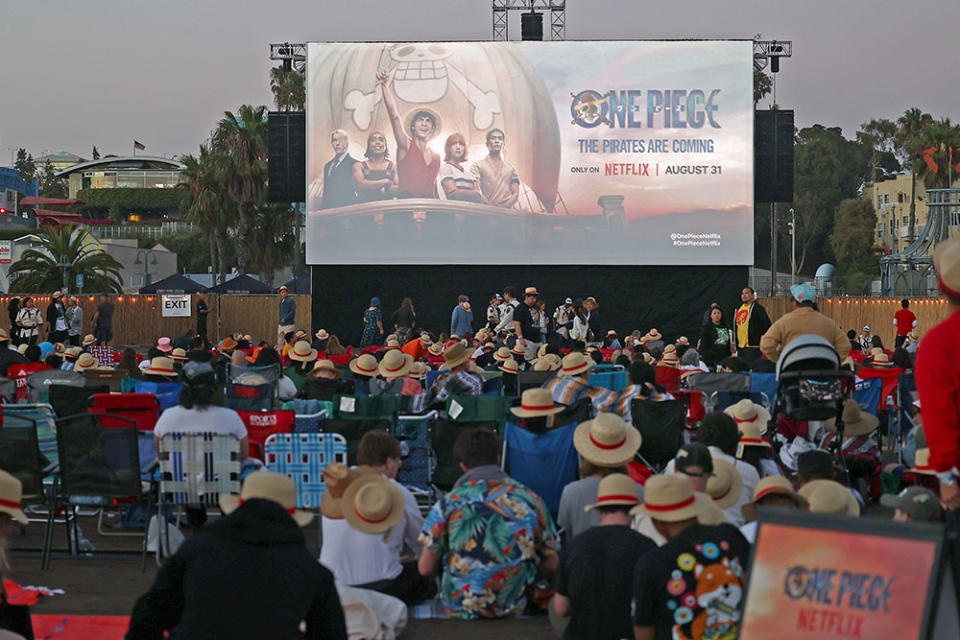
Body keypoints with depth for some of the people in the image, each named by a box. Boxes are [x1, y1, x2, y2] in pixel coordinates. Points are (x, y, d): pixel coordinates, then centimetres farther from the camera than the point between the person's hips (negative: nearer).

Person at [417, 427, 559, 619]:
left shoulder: (448, 504, -9)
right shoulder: (530, 500, -2)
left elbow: (425, 568, -3)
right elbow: (550, 566, 4)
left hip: (459, 610, -2)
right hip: (514, 608, 2)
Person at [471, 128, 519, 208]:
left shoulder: (510, 168, 20)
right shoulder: (478, 166, 12)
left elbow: (516, 193, 12)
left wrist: (504, 206, -8)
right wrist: (491, 206, -14)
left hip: (507, 210, 1)